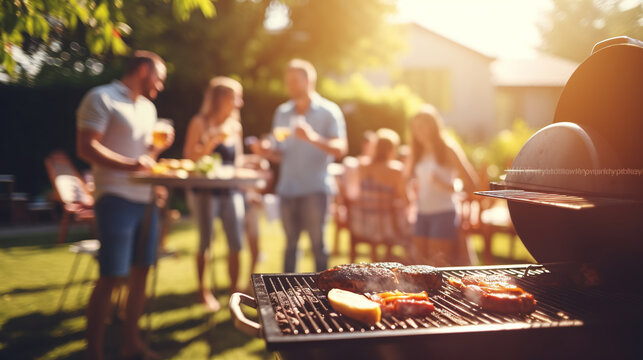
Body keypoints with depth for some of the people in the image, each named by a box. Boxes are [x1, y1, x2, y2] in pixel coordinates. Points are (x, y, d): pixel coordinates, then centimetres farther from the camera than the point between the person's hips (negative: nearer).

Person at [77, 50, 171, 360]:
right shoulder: (101, 98, -5)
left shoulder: (148, 107, 19)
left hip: (145, 198, 8)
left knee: (140, 271, 11)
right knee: (110, 276, -6)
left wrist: (159, 146, 4)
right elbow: (86, 148, -15)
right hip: (116, 198, -8)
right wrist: (129, 165, -25)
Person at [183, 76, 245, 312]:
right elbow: (190, 156, -9)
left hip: (231, 190, 5)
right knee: (206, 241, 0)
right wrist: (213, 140, -19)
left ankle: (234, 291, 13)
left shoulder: (235, 126, 13)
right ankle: (203, 290, 17)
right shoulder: (200, 123, -2)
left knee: (236, 243, 1)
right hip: (205, 190, -5)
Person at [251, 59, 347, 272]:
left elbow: (340, 149, -9)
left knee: (317, 243, -2)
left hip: (315, 188, -4)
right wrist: (267, 151, -4)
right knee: (290, 243, 9)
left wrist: (313, 138, -24)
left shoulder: (328, 111, 1)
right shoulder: (282, 113, 15)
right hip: (287, 188, 4)